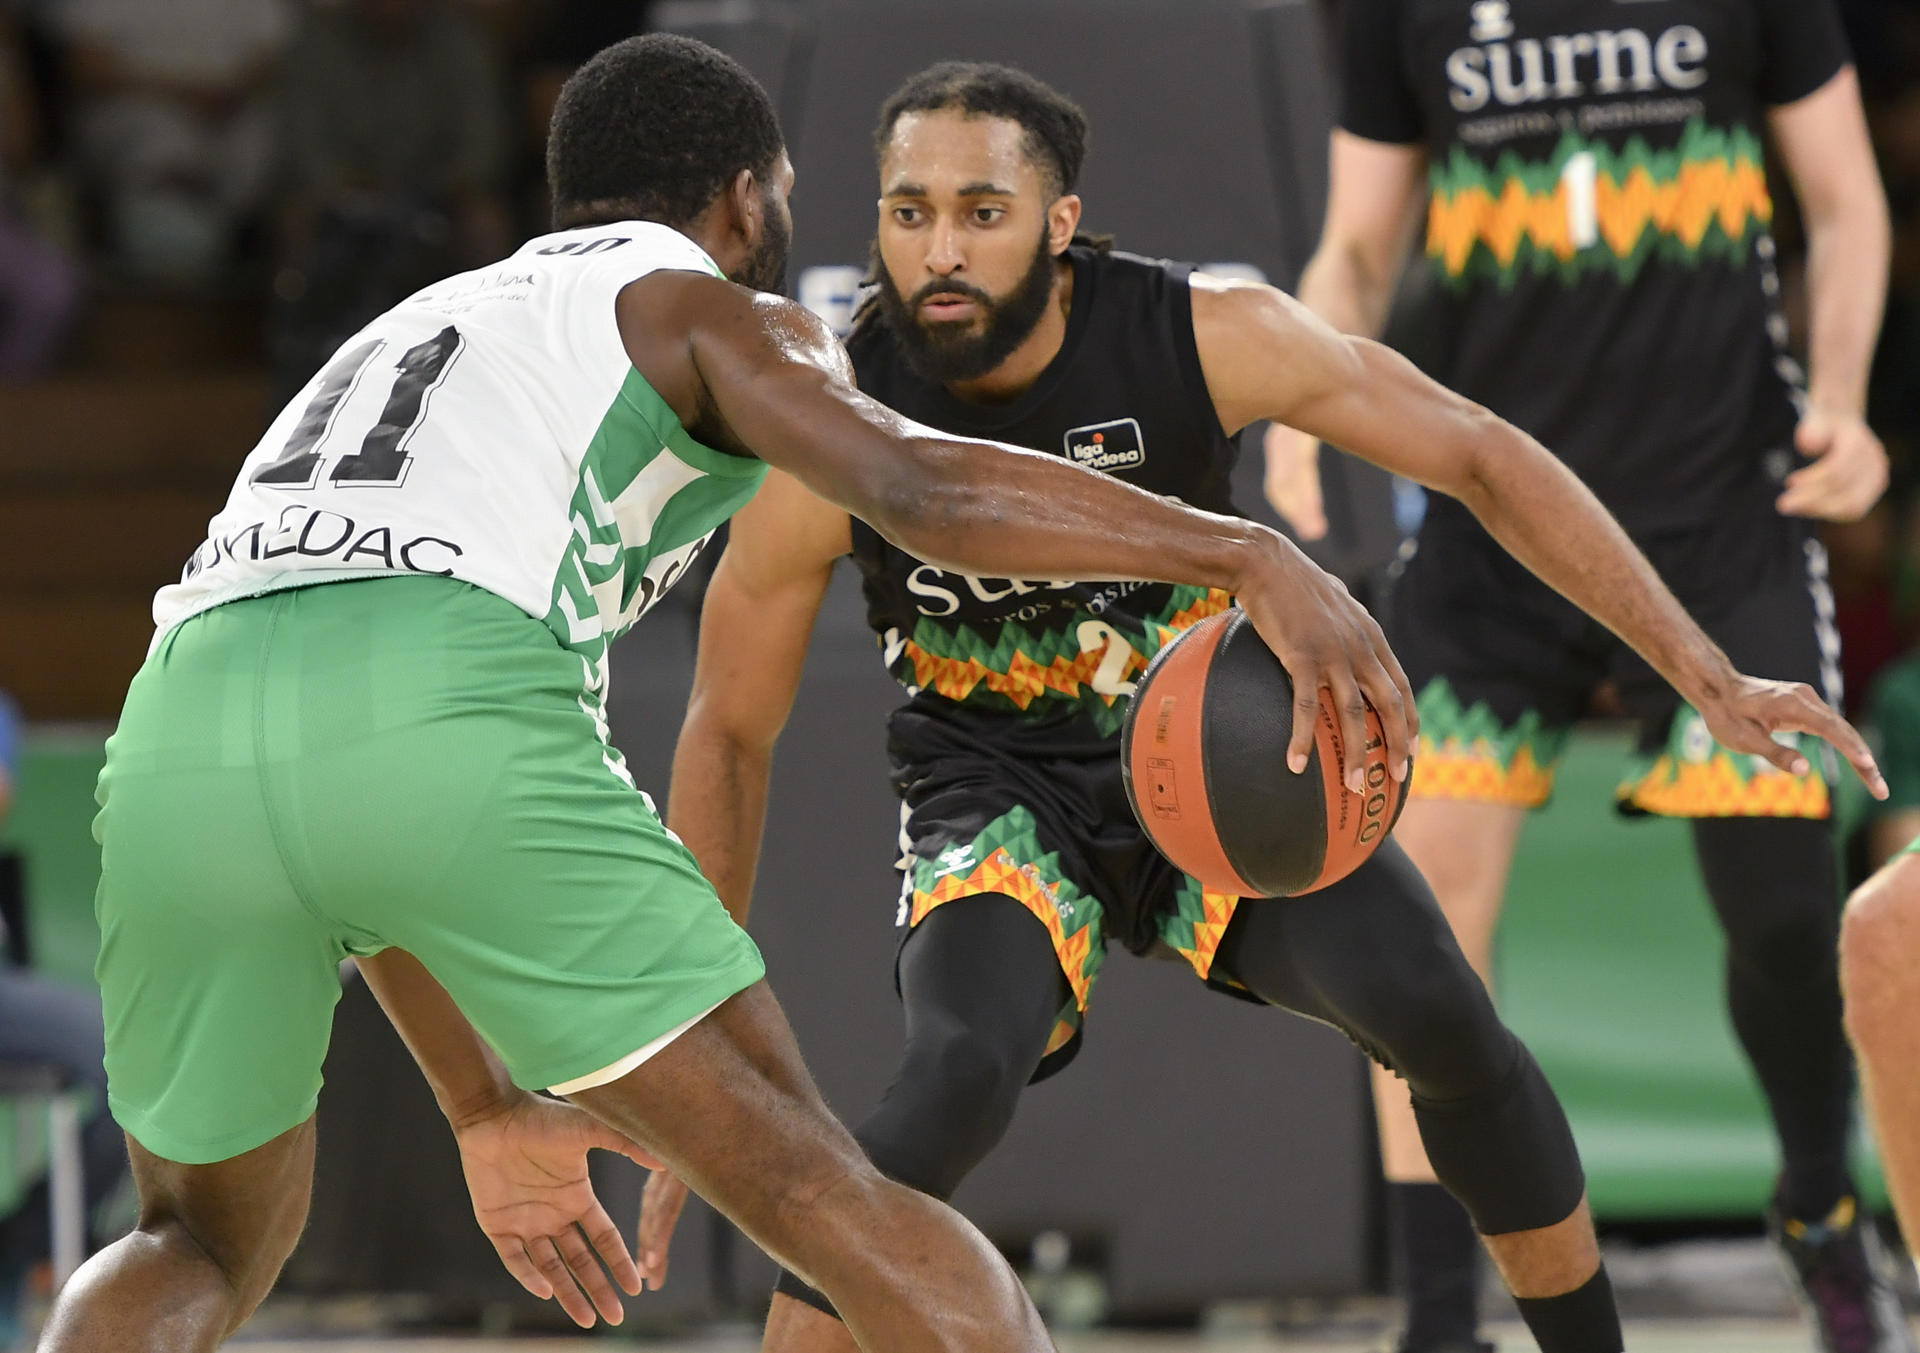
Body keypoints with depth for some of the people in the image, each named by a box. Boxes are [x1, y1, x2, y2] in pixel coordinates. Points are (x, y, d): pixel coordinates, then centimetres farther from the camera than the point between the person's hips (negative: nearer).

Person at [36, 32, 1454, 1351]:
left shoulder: (403, 339, 41)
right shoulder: (716, 313, 23)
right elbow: (923, 485, -1)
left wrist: (487, 1113, 46)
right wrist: (1248, 557, -3)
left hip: (182, 743, 5)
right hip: (453, 729, -5)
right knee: (831, 1197, 6)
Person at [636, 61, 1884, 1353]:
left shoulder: (1206, 336, -22)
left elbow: (1479, 456, -11)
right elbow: (730, 735, -9)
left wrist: (1707, 675, -14)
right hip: (1003, 793, -1)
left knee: (1443, 1020, -19)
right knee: (959, 1077, -31)